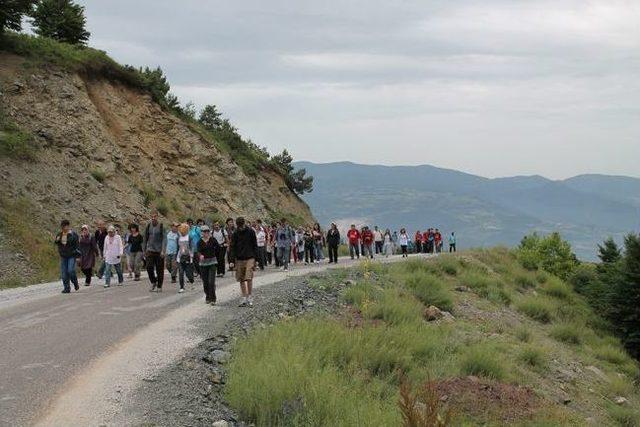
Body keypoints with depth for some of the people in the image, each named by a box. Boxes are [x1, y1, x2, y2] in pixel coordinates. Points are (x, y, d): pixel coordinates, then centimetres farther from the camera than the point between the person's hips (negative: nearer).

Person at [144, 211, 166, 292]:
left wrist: (163, 251, -17)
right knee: (149, 267, -12)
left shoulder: (161, 226, -3)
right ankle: (153, 282, 10)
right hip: (150, 250, 2)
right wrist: (144, 250, 13)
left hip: (159, 251, -2)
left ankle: (159, 286, 13)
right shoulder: (148, 226, 6)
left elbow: (164, 239, -8)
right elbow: (145, 239, 14)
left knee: (159, 269, 1)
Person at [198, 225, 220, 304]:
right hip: (203, 263, 2)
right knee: (205, 282, 6)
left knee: (211, 282, -11)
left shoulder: (213, 240, -1)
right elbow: (199, 251, -7)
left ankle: (213, 299, -7)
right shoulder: (200, 242, 1)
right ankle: (207, 298, 23)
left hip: (212, 262, -2)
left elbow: (218, 248, 11)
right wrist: (201, 256, -27)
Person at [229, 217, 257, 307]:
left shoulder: (250, 232, -1)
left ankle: (249, 297, 1)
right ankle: (244, 299, 13)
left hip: (249, 258, -2)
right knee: (242, 280, 5)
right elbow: (232, 248, 5)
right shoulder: (235, 234, 3)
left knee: (249, 278, -12)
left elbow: (255, 245, 5)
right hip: (239, 259, 2)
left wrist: (255, 257, 0)